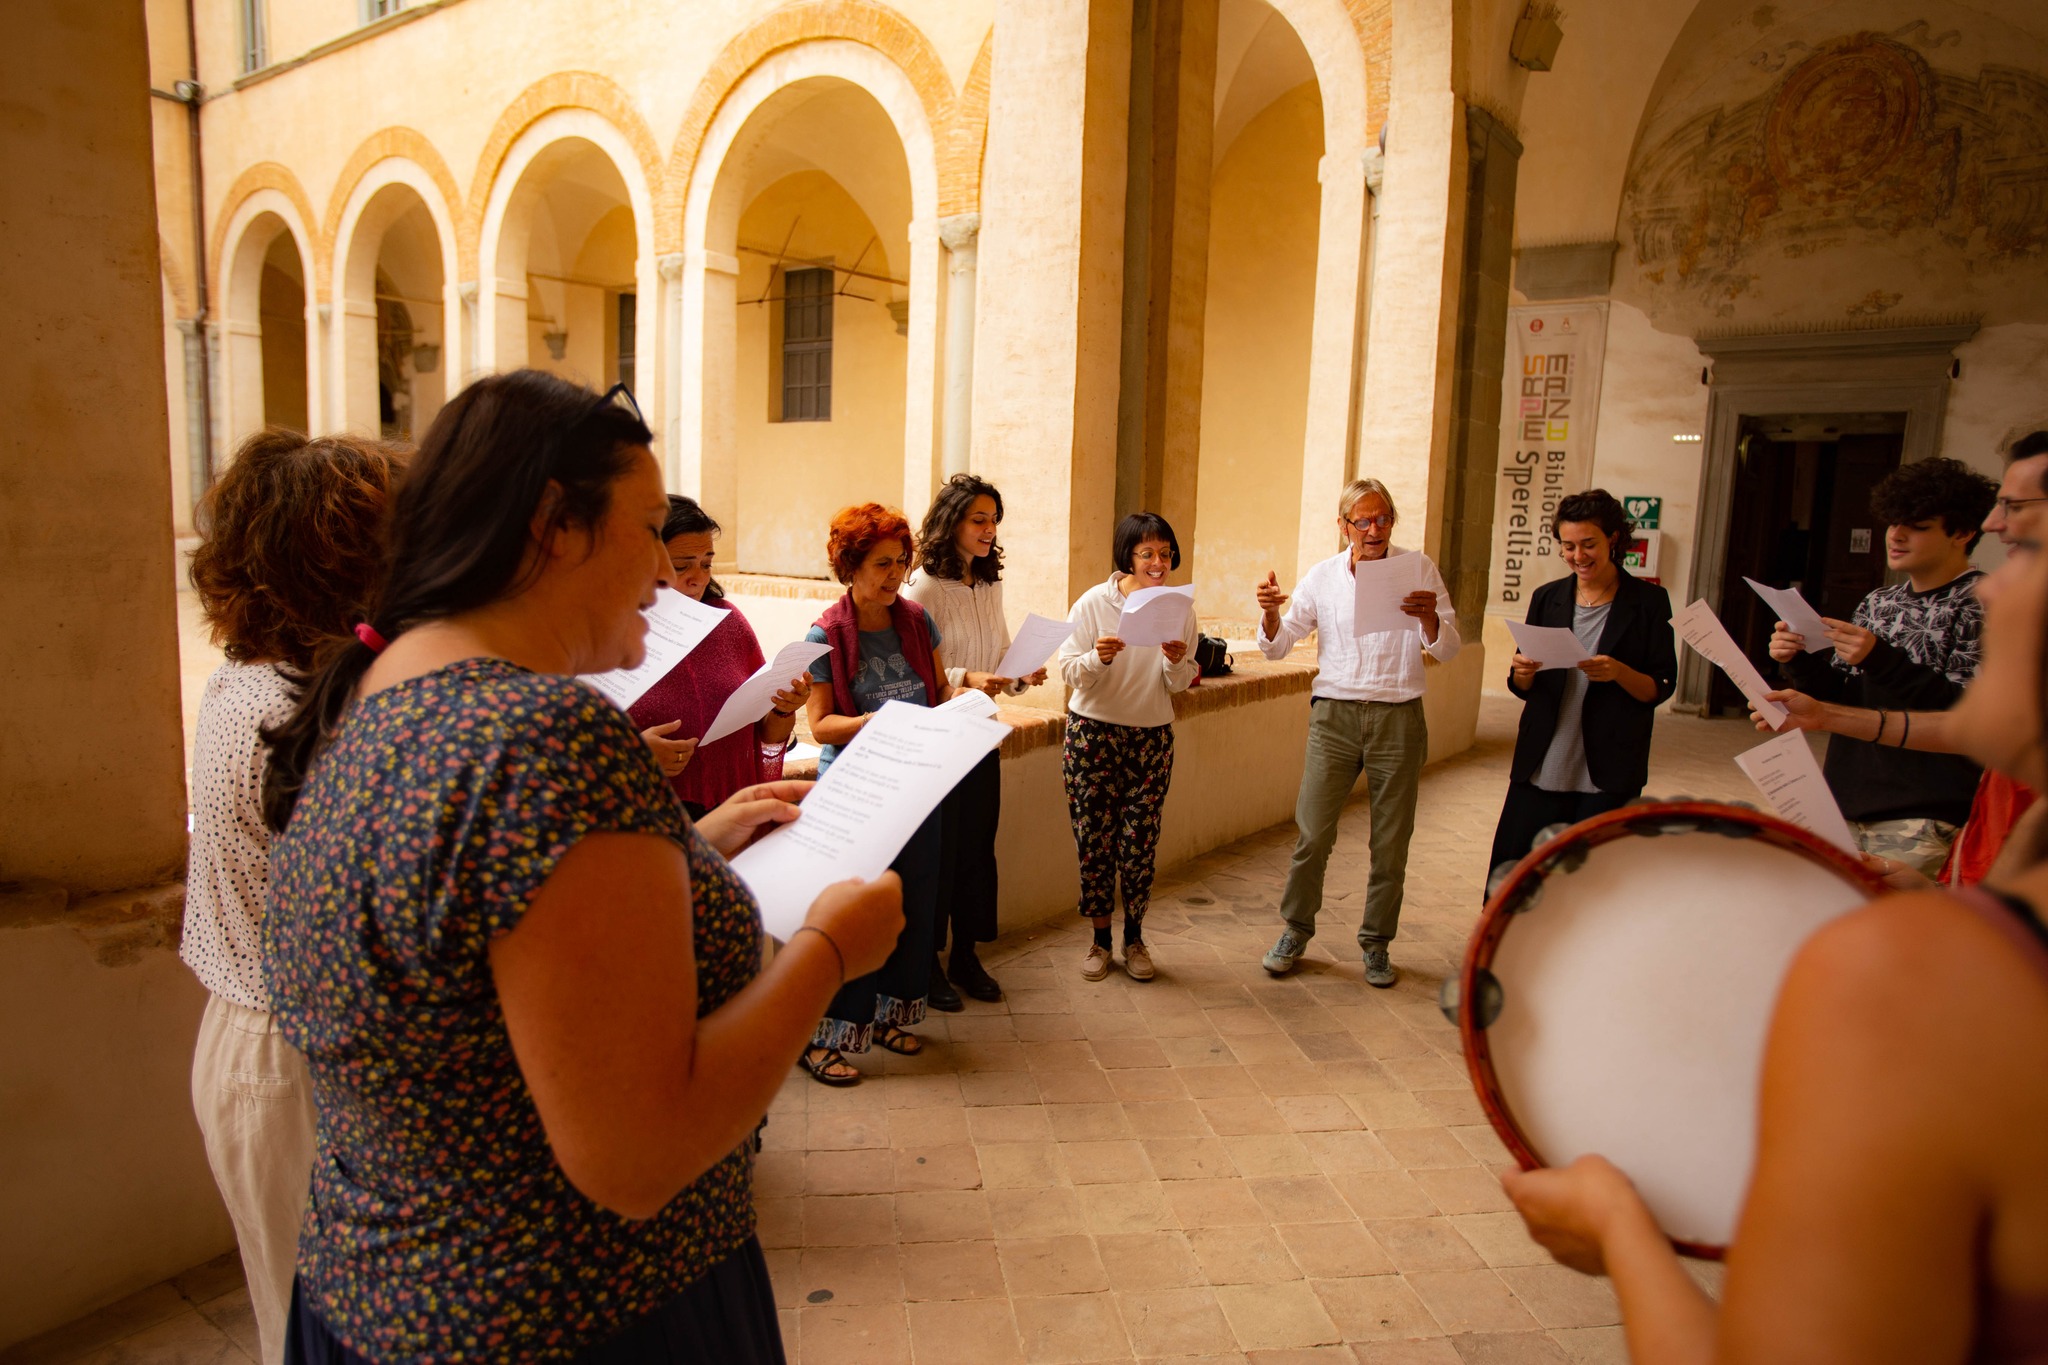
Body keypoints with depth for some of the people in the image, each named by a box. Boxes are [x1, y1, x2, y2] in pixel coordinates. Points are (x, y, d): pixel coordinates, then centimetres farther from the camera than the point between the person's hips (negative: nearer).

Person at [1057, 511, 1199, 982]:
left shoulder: (1180, 609, 1)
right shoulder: (1095, 602, -7)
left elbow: (1180, 685, 5)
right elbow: (1068, 670, -7)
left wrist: (1176, 662, -16)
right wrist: (1098, 658, -27)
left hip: (1152, 736, 2)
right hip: (1093, 731, -1)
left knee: (1140, 842, 3)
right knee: (1094, 838, 2)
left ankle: (1134, 938, 22)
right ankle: (1100, 939, 20)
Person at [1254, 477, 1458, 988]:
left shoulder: (1419, 569, 1)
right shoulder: (1322, 577, 4)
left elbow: (1447, 651, -1)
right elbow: (1277, 647, 4)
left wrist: (1430, 618, -23)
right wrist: (1271, 614, -17)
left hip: (1398, 717, 0)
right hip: (1335, 715, 0)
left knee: (1391, 842, 7)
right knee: (1312, 834, -1)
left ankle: (1376, 942, 24)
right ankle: (1295, 931, 19)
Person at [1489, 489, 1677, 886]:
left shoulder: (1648, 601, 1)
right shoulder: (1547, 598, 9)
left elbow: (1661, 688, -1)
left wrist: (1618, 672, -20)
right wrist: (1523, 672, -11)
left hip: (1608, 777, -2)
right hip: (1541, 769, 3)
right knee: (1509, 871, 0)